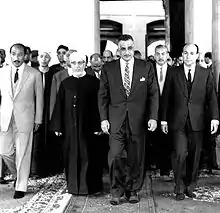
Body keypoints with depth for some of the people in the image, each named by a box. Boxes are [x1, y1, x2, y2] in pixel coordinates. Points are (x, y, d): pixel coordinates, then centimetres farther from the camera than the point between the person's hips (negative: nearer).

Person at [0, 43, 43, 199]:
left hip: (25, 119, -3)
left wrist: (38, 120, 2)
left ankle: (21, 186, 13)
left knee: (23, 154, 0)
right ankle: (18, 175, 30)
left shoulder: (34, 74, -1)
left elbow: (39, 98, 3)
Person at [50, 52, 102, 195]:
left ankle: (89, 186, 14)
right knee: (72, 155, 7)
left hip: (87, 125, -2)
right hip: (69, 126, 2)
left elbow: (97, 105, -3)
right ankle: (73, 186, 19)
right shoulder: (65, 83, 8)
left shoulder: (93, 82, 1)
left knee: (87, 155, 3)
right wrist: (57, 126, 3)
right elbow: (59, 106, 7)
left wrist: (97, 126, -9)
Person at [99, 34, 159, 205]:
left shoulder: (146, 67, 4)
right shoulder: (108, 69, 4)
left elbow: (153, 94, 3)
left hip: (138, 120, 0)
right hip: (116, 120, 0)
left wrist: (153, 117, -4)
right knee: (116, 156, -5)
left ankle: (133, 190, 24)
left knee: (136, 157, 7)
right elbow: (102, 96, 6)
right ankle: (117, 191, 13)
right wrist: (103, 118, -1)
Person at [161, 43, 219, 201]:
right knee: (180, 153, -10)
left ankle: (190, 188, 24)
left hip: (197, 122, 1)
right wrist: (164, 119, 2)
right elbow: (166, 98, 5)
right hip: (178, 122, -1)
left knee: (194, 156, 7)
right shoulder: (173, 73, 5)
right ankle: (179, 189, 6)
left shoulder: (206, 74, 6)